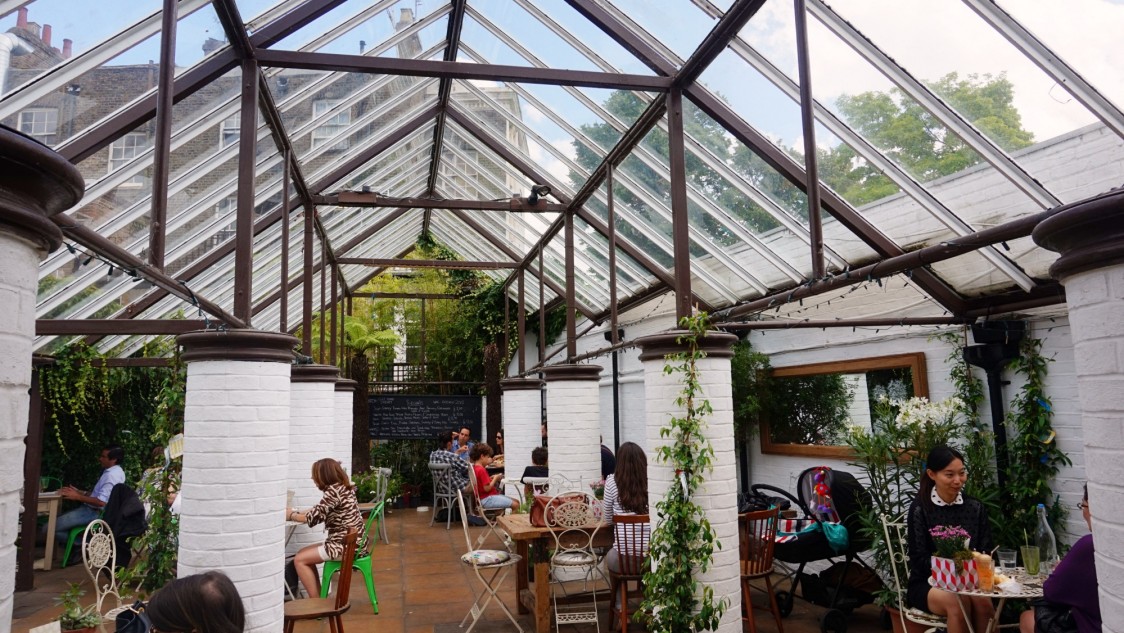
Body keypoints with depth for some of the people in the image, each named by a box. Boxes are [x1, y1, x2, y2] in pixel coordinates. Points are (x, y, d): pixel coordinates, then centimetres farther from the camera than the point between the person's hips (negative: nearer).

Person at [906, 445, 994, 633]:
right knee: (958, 602, -33)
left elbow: (987, 551, 6)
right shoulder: (920, 509, -6)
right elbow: (919, 560, -9)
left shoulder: (975, 507, 7)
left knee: (982, 601, -30)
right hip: (928, 583, -3)